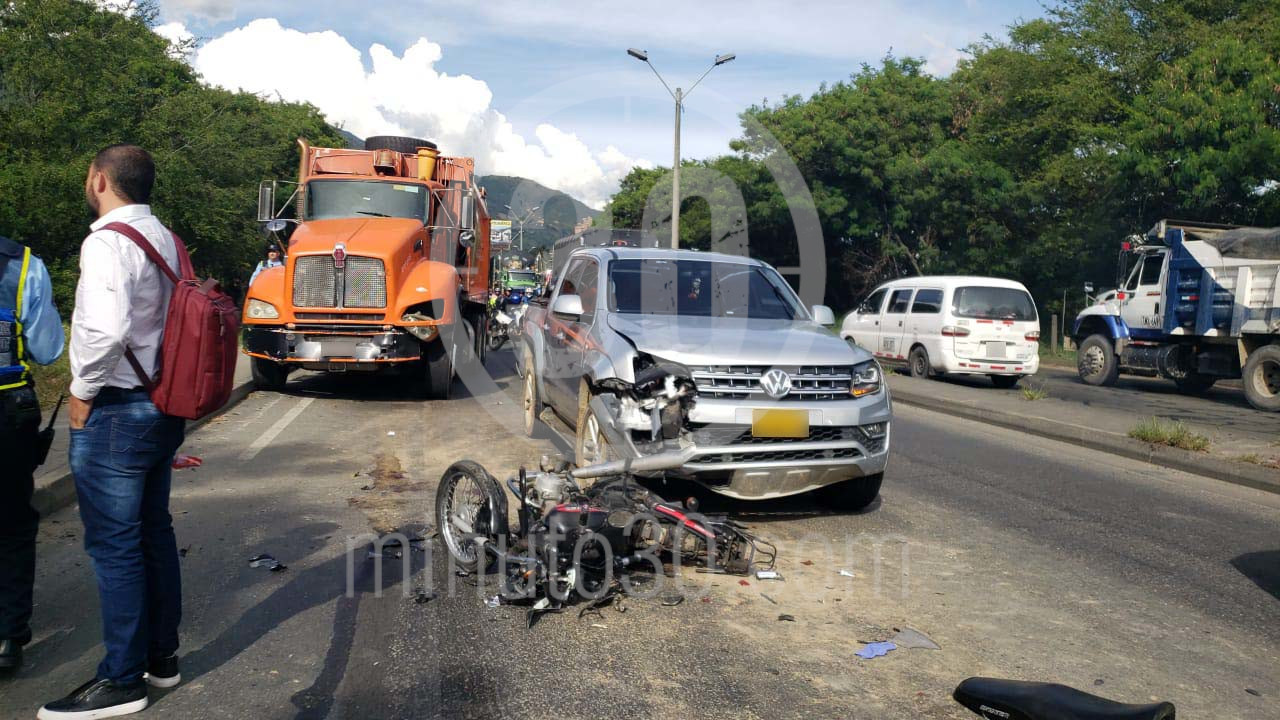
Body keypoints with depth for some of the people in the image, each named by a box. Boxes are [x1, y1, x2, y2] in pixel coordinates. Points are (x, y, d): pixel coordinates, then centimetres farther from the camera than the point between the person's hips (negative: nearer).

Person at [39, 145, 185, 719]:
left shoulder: (107, 241, -16)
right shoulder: (165, 239, 11)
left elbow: (108, 328, -30)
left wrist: (83, 391, -15)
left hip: (115, 413, -9)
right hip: (163, 407, 9)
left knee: (114, 546, 0)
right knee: (154, 533, 16)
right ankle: (161, 656, 28)